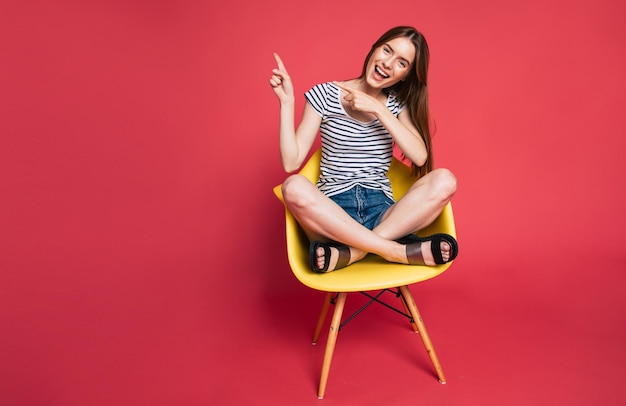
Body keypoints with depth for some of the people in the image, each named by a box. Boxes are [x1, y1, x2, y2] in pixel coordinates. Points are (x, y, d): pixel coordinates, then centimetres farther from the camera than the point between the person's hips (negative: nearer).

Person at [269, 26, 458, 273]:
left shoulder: (398, 103, 10)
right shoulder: (325, 95, 2)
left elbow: (420, 157, -9)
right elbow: (291, 163, -6)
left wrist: (378, 109, -11)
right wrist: (287, 102, -12)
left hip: (382, 213, 3)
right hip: (333, 213, -2)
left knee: (444, 181, -22)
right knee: (294, 187, -33)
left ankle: (349, 252, -25)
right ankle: (400, 251, -27)